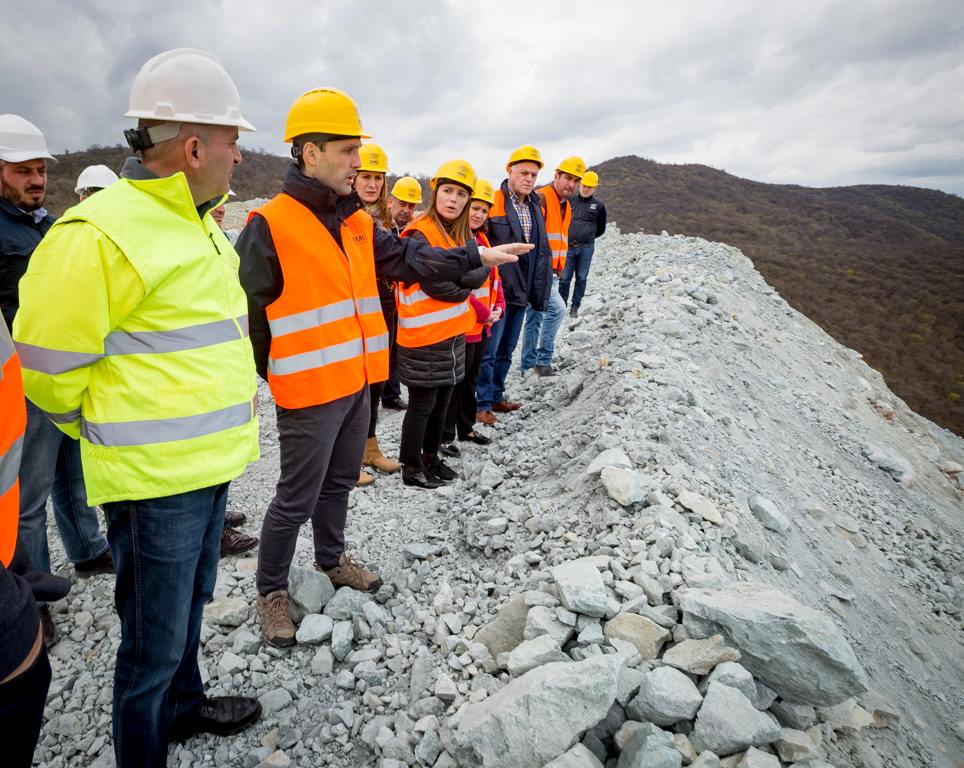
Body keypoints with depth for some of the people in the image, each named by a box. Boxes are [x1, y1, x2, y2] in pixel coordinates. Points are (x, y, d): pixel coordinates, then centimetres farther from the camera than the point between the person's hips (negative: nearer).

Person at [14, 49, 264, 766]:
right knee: (154, 646, 8)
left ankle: (185, 705, 50)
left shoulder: (200, 225, 10)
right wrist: (110, 432, 2)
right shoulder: (100, 235, -20)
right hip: (155, 479, -9)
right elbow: (48, 367, -14)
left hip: (212, 463, 9)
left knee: (190, 602, 27)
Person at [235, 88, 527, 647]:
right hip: (308, 391, -7)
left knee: (339, 481, 23)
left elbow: (407, 259, 12)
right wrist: (254, 379, -9)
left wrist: (476, 256, 8)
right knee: (297, 498, 6)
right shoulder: (270, 226, -16)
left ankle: (332, 558, 45)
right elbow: (246, 312, -14)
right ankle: (272, 590, 27)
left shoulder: (357, 221, 9)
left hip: (357, 382, 7)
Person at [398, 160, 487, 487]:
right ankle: (411, 469, 19)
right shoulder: (420, 234, -15)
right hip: (423, 338, -8)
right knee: (422, 405, 4)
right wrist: (464, 288, -4)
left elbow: (481, 272, -2)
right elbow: (435, 285, -20)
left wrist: (455, 279, -18)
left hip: (454, 334, 8)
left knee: (441, 402, 18)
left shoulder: (463, 234, 10)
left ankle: (431, 457, 34)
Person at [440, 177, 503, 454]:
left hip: (482, 326, 9)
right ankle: (444, 435, 17)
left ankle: (466, 427, 36)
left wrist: (498, 307, 2)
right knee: (454, 382, 3)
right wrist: (482, 312, -19)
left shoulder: (481, 239, 12)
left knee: (470, 379, 21)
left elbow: (492, 276, 17)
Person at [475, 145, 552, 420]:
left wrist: (540, 292, 14)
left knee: (506, 350, 17)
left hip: (521, 292, 7)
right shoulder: (493, 203, -11)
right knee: (489, 350, -1)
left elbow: (542, 253, 16)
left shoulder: (536, 208, 13)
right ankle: (483, 403, 12)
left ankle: (496, 396, 30)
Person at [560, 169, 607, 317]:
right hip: (568, 247, 0)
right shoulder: (570, 200, 6)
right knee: (564, 278, -1)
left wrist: (587, 237, 12)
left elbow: (601, 229, 15)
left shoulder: (598, 205, 6)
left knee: (581, 279, 5)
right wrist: (568, 236, 9)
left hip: (586, 248, 0)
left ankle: (575, 307, 14)